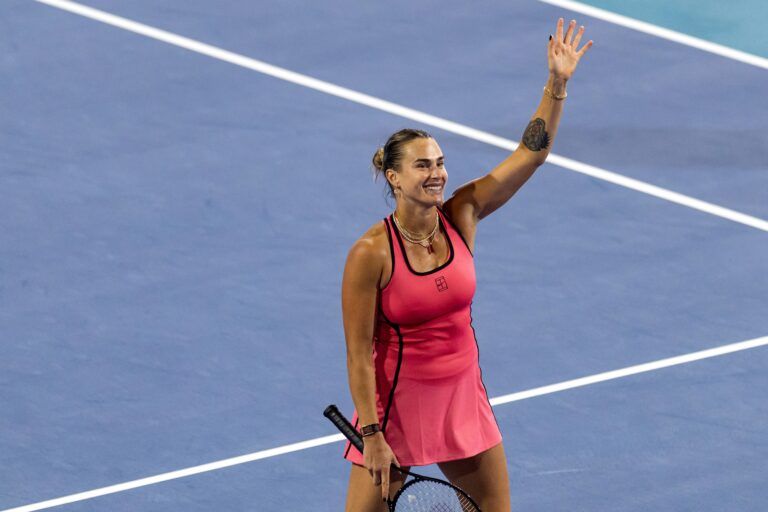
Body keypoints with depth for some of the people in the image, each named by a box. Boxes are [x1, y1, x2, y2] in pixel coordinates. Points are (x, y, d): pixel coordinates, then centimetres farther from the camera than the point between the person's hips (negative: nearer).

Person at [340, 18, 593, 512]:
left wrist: (557, 84, -15)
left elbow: (530, 154, -5)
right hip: (396, 401, -5)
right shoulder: (371, 254, -19)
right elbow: (359, 356, -17)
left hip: (464, 396, 5)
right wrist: (372, 438, -19)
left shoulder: (460, 216, -5)